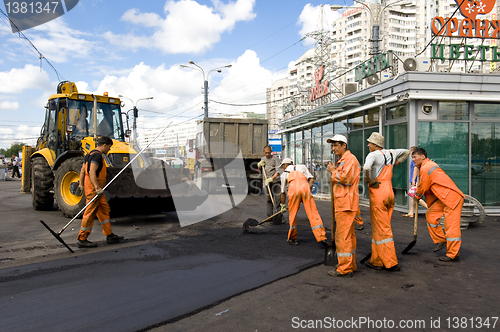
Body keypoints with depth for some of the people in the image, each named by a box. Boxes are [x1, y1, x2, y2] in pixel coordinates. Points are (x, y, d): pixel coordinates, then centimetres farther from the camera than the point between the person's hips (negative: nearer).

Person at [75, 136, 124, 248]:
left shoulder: (90, 154, 17)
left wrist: (81, 185, 24)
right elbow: (92, 172, -26)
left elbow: (82, 171, 20)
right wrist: (97, 188, -30)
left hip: (96, 189, 11)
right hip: (93, 188, -11)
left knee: (104, 210, 14)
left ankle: (109, 235, 21)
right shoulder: (97, 155, -15)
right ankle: (82, 239, 4)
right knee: (90, 213, -4)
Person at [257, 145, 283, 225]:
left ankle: (279, 217, -8)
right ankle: (270, 216, 13)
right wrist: (260, 164, 7)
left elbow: (278, 171, -15)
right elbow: (258, 166, 31)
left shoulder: (275, 159, -6)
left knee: (277, 199, -10)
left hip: (275, 181, -6)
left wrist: (271, 179, -24)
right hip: (267, 182, 6)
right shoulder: (263, 159, 14)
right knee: (268, 199, 6)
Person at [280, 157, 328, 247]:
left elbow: (283, 192, 34)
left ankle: (293, 238, 23)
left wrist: (283, 206, 45)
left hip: (293, 189, -1)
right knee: (313, 214, 1)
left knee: (292, 214, 15)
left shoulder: (284, 173, 31)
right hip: (305, 186, 1)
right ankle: (322, 238, -6)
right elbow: (311, 179, 19)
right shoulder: (302, 167, 34)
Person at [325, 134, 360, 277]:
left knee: (342, 235, -8)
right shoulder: (342, 160, 22)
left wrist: (333, 171, -9)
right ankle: (351, 265, 23)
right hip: (342, 203, 11)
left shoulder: (350, 158, -10)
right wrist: (334, 171, 11)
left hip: (346, 204, -11)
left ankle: (344, 268, -3)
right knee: (349, 235, 14)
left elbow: (346, 178, -22)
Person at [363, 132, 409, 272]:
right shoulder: (391, 153, 12)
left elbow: (366, 168, -31)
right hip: (389, 192, 8)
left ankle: (391, 263, 1)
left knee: (382, 229, -2)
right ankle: (377, 260, 20)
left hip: (378, 193, -8)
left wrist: (369, 180, -13)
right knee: (379, 227, 13)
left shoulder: (373, 155, -11)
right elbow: (406, 152, 30)